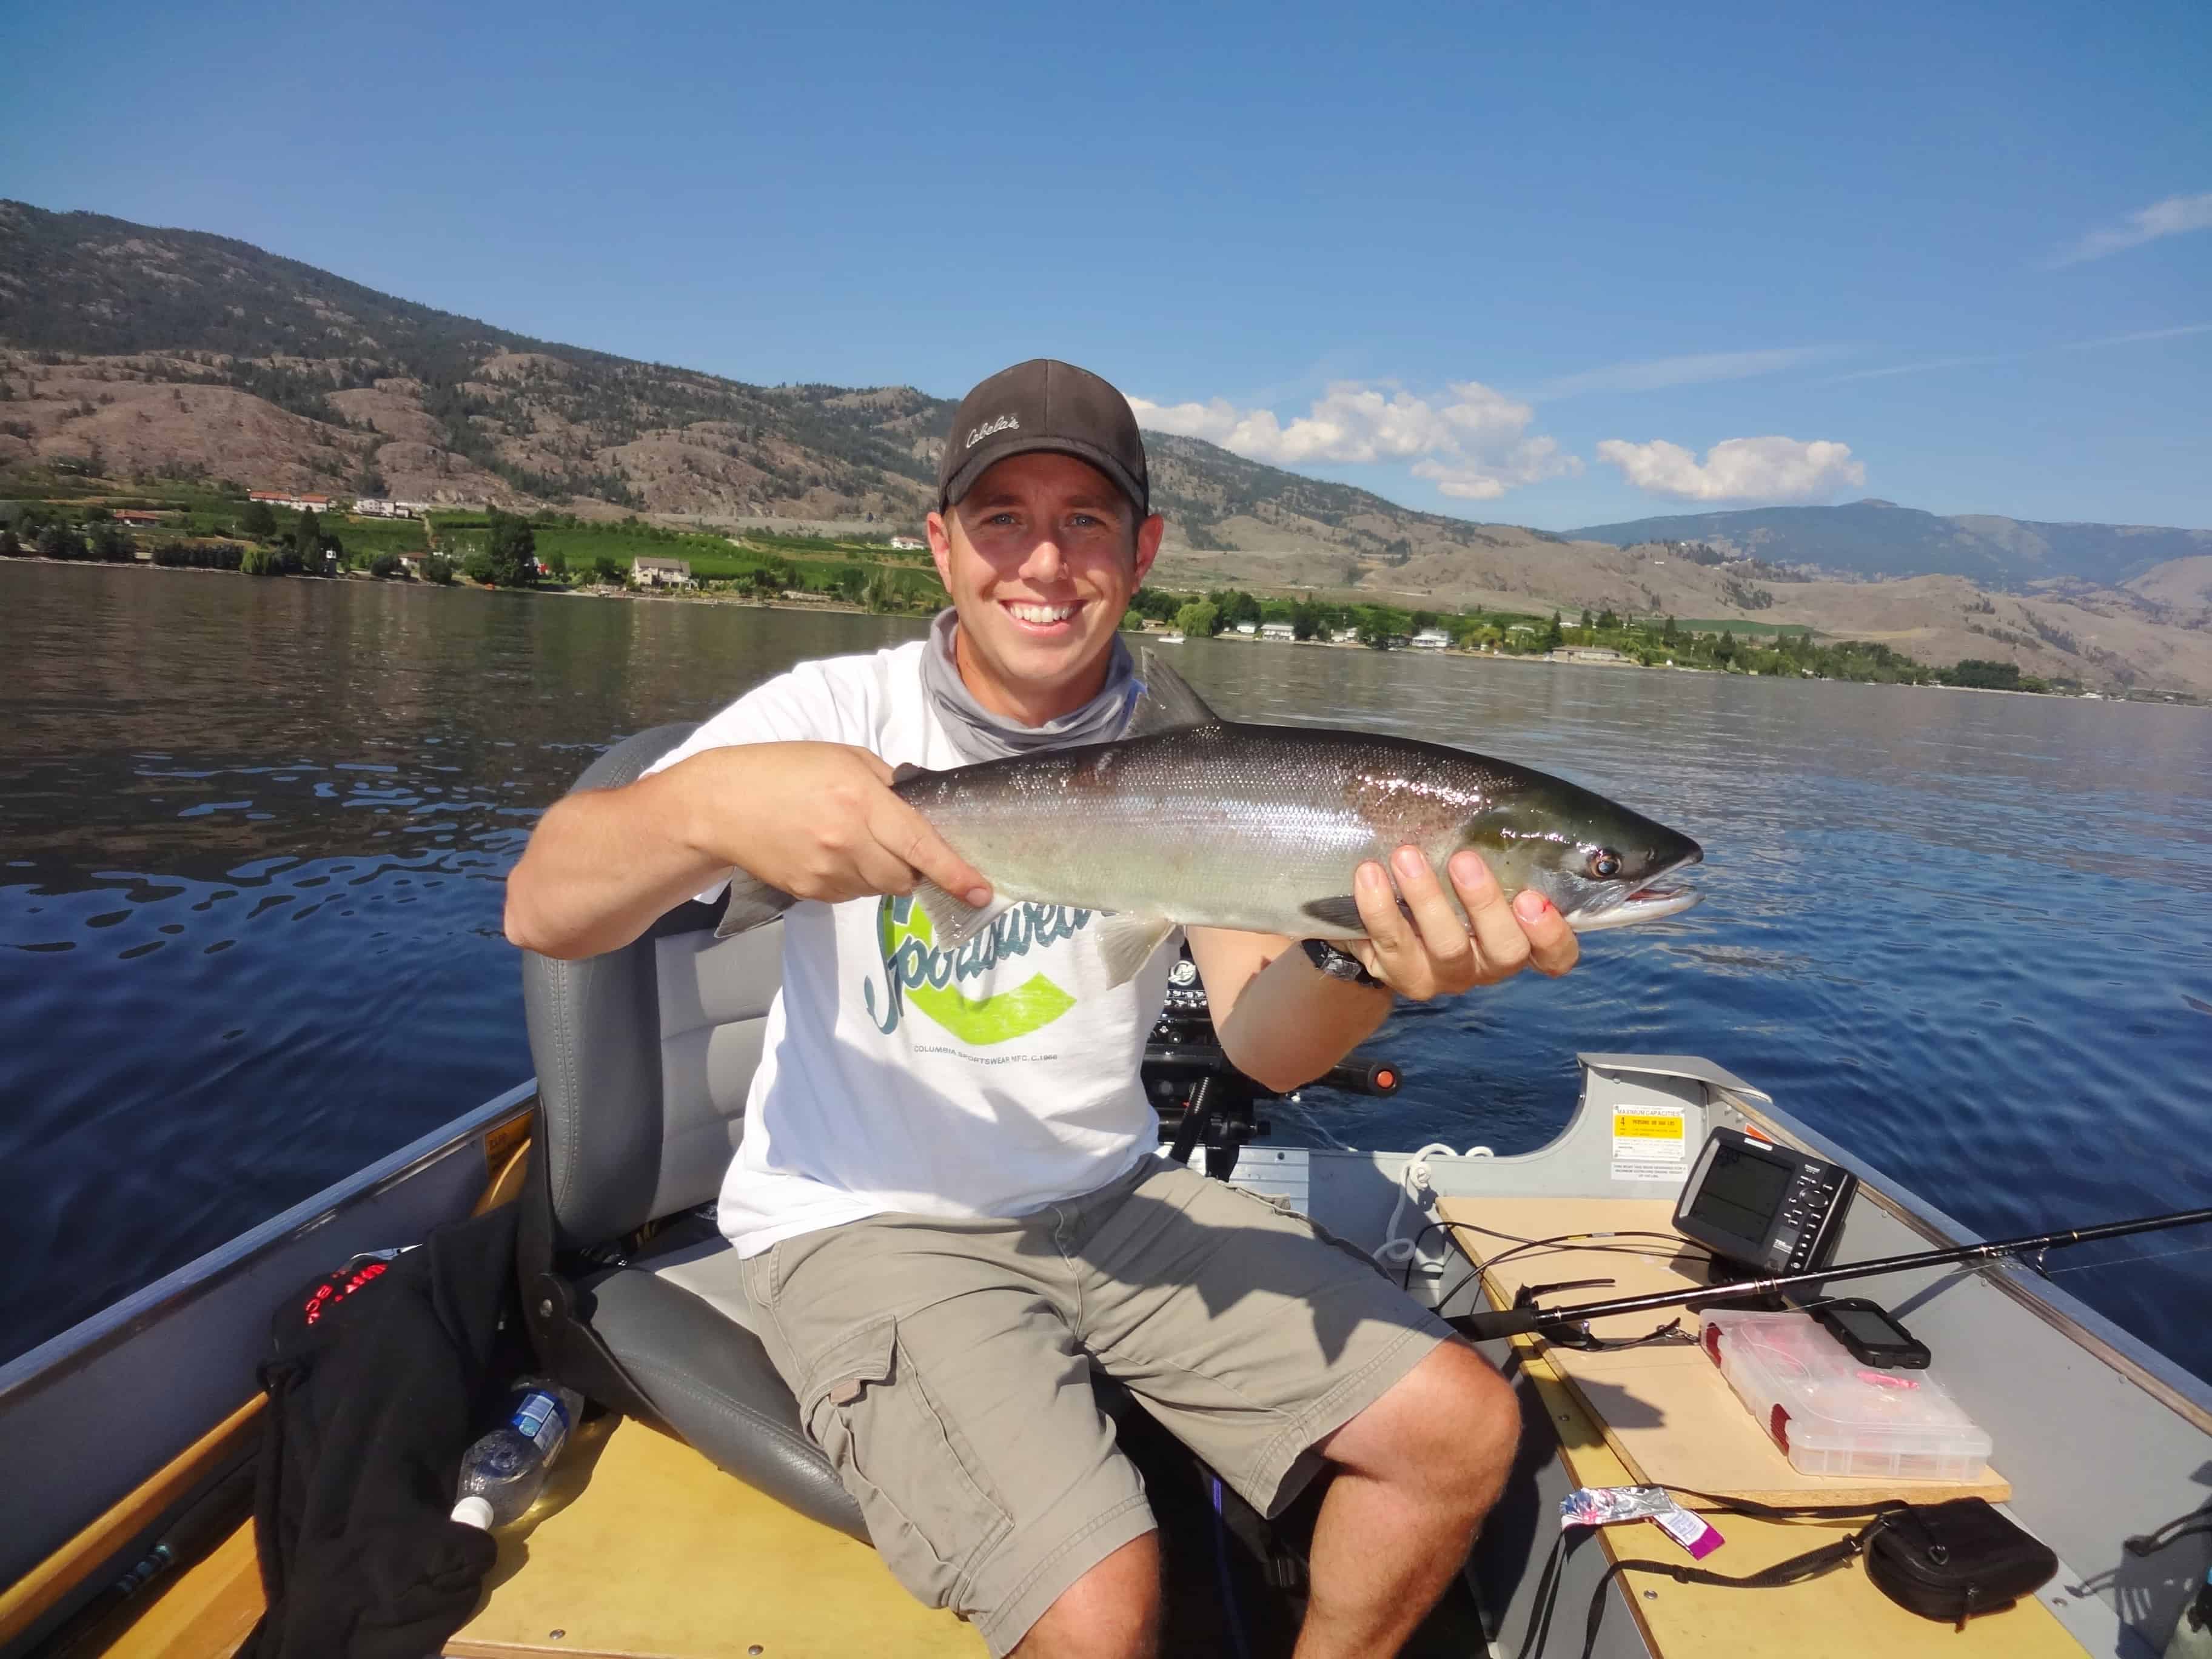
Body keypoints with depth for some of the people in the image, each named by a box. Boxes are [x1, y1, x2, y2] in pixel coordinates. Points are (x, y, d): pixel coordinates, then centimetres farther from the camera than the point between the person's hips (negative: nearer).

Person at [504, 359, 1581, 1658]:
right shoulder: (841, 711, -9)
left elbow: (1266, 1042, -13)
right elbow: (542, 912, -16)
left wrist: (1365, 962, -37)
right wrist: (715, 800, -39)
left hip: (1115, 1200, 4)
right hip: (867, 1223, -3)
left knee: (1463, 1427, -3)